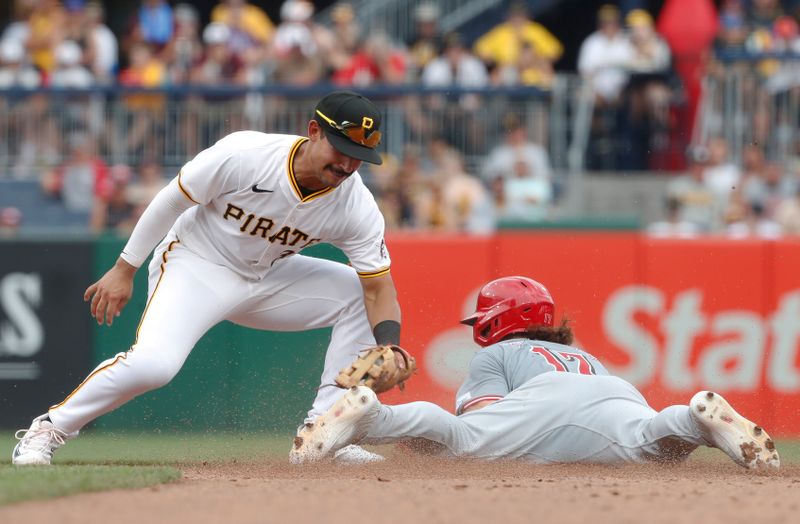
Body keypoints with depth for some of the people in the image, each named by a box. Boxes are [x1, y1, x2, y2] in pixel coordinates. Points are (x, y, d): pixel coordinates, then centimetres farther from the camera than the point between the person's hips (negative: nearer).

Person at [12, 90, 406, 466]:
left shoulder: (357, 208, -18)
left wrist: (388, 350, -34)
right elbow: (171, 200, -14)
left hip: (266, 279, 5)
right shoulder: (241, 155, -28)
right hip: (195, 266, -5)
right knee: (152, 363, -29)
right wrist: (124, 269, -9)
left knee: (358, 293, -9)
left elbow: (380, 289, -15)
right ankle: (49, 428, -9)